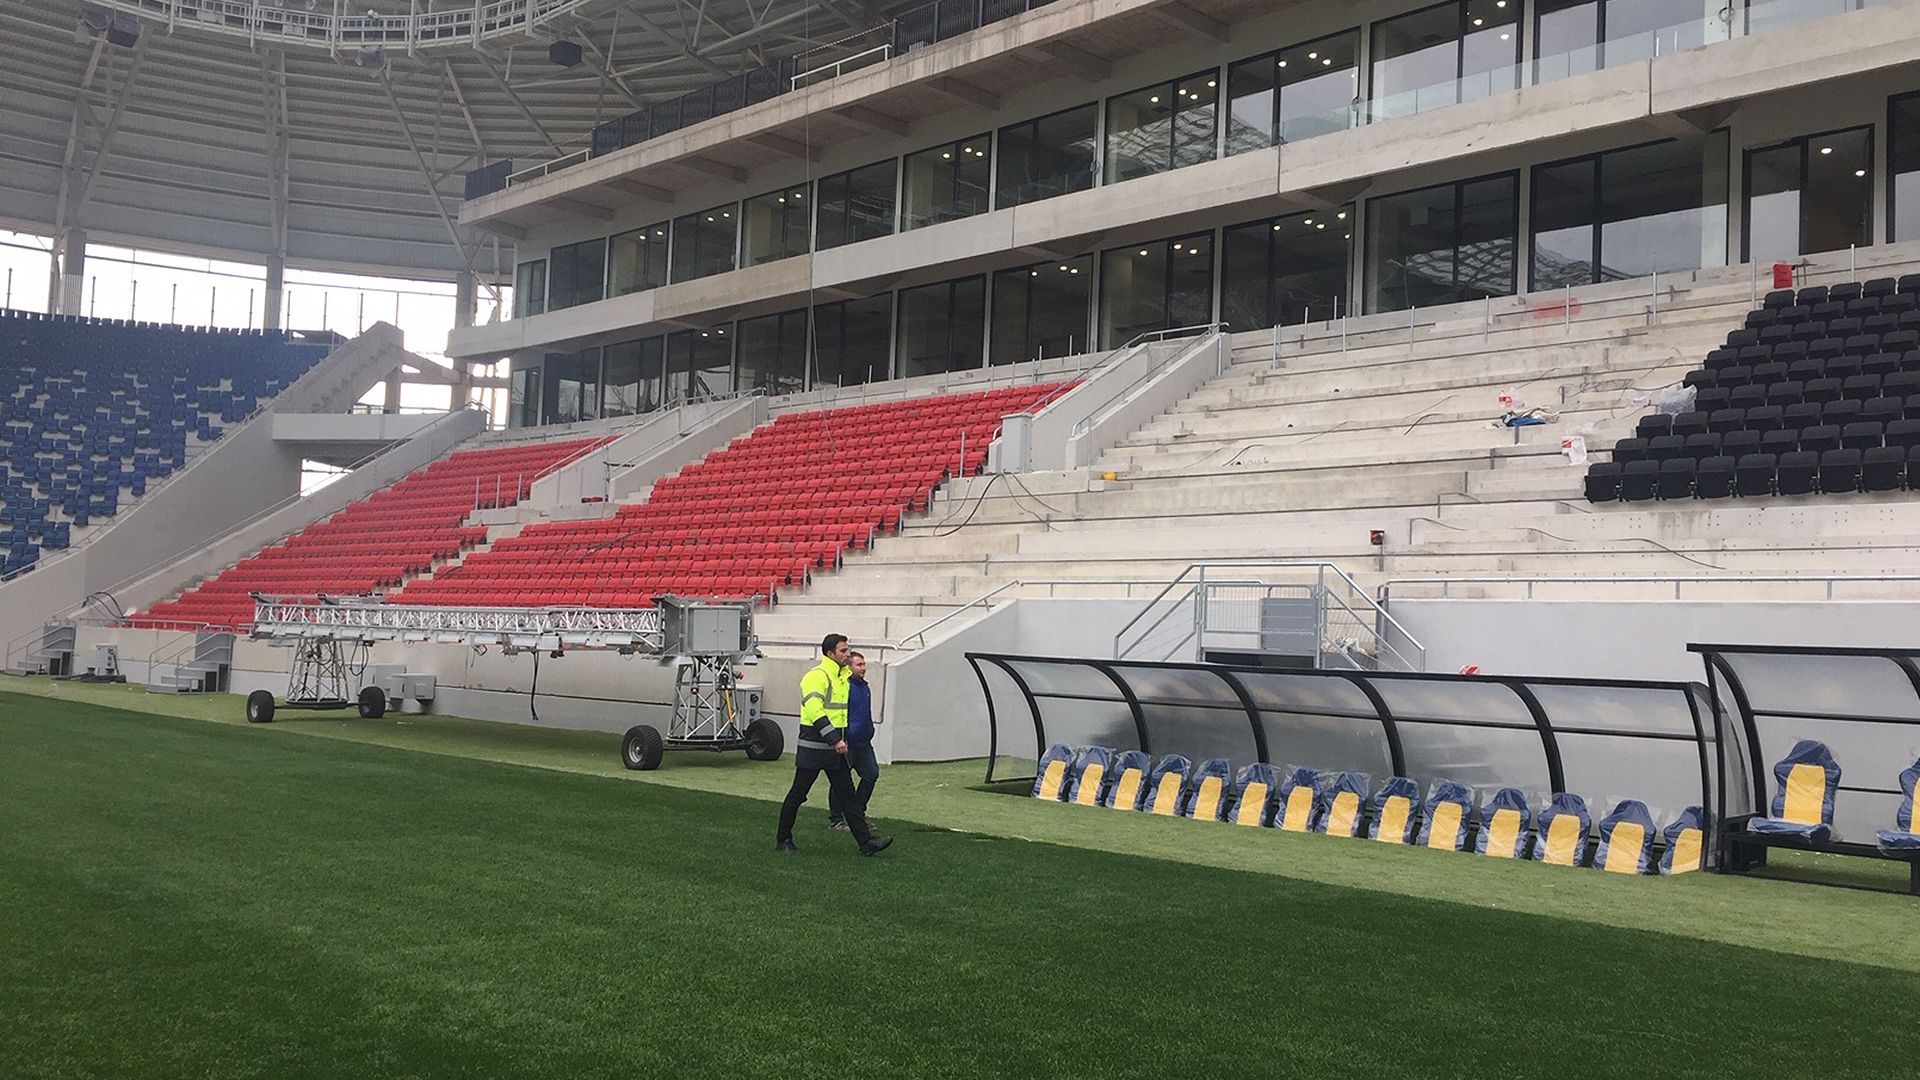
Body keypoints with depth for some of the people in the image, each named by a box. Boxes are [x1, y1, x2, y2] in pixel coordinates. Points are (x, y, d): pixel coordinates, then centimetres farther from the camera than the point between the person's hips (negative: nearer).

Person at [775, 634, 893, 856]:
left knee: (848, 795, 4)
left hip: (835, 748, 8)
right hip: (812, 748, -8)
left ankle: (866, 842, 2)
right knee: (798, 794, 4)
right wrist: (835, 739, -31)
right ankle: (783, 840, 17)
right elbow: (814, 710, -27)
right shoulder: (817, 676, -15)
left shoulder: (843, 677, 13)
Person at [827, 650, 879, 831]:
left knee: (871, 774, 8)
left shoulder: (865, 687, 13)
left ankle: (858, 813, 20)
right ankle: (836, 818, 12)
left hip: (863, 743, 9)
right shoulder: (844, 686, -15)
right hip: (847, 744, -9)